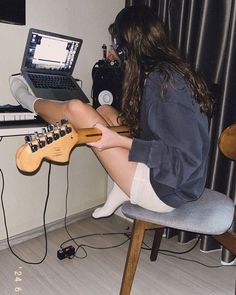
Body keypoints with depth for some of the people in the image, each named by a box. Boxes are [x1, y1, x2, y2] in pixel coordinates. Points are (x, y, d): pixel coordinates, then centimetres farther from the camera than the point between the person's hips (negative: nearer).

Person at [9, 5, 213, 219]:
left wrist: (121, 141, -26)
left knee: (76, 109, -11)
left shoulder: (162, 80, -22)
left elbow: (187, 159, -24)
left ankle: (31, 103, 22)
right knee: (104, 111, 13)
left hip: (165, 191, -9)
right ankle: (125, 187, 6)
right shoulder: (172, 69, 6)